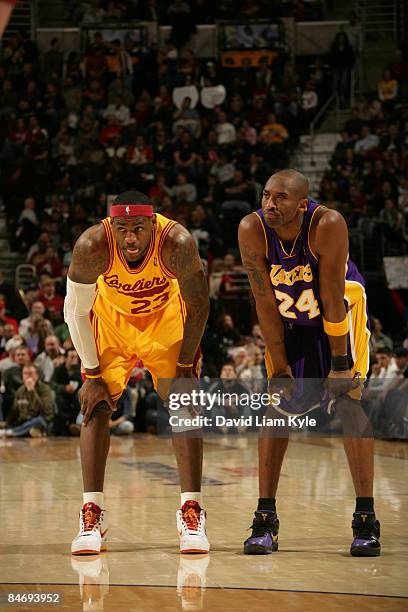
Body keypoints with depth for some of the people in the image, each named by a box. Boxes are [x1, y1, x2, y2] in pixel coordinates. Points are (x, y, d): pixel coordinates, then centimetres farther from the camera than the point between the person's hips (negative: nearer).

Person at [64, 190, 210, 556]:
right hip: (111, 317, 1)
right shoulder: (92, 246, -34)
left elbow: (198, 305, -18)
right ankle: (92, 514, -4)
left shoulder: (177, 242, -35)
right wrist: (92, 374, -16)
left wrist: (185, 366, -15)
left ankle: (191, 511, -5)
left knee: (184, 405, -10)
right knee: (96, 405, -9)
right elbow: (76, 311, -18)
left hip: (166, 317, 0)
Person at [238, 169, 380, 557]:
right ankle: (265, 520, 1)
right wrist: (280, 368, -17)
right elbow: (265, 303, -20)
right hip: (289, 317, 3)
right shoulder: (252, 230, -26)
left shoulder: (328, 225, -33)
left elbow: (333, 300, -28)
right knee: (276, 406, -5)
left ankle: (365, 519, -8)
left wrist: (340, 362, -23)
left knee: (348, 401, -12)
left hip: (341, 309, -3)